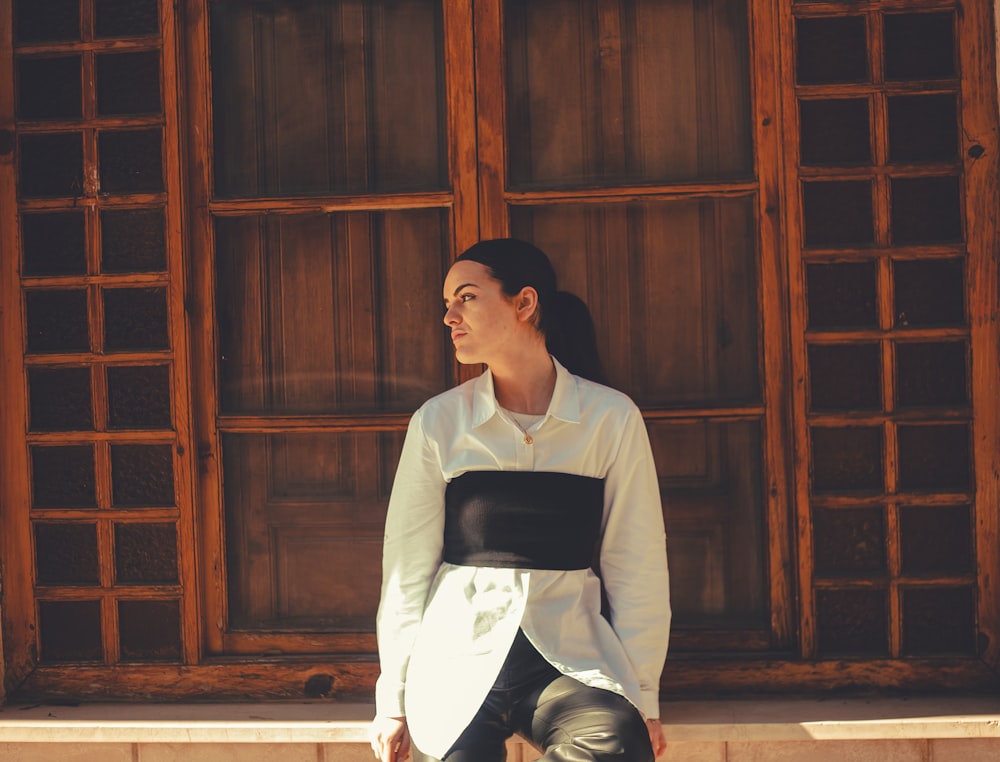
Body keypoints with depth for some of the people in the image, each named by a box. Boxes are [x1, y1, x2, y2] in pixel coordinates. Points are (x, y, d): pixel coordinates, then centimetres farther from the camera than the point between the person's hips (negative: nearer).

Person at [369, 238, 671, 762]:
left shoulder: (611, 418, 2)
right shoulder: (438, 423, 4)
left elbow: (636, 567, 4)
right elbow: (407, 569, 6)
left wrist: (642, 697, 2)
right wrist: (392, 702, 5)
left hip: (571, 661, -1)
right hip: (459, 660, 1)